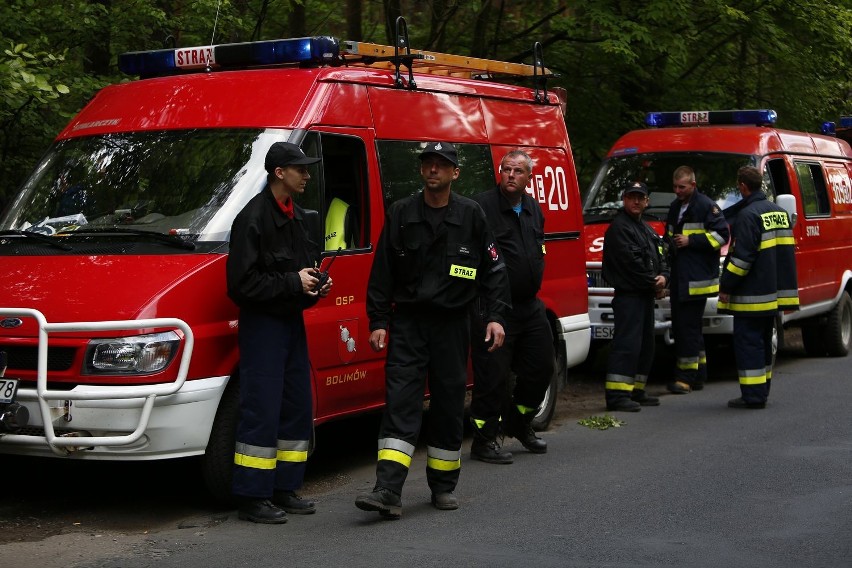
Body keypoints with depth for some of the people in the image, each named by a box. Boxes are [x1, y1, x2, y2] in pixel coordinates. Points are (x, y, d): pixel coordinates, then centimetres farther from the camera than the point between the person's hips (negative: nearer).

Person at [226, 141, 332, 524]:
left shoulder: (296, 216, 14)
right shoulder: (253, 217, -15)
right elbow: (242, 281, -20)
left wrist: (317, 285, 6)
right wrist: (293, 282, -19)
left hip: (292, 321, 9)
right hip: (262, 324, -9)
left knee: (297, 408, 11)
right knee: (261, 412, -8)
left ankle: (284, 489, 20)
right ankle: (252, 498, -2)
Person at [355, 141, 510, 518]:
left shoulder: (470, 215, 3)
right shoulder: (401, 214, 4)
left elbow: (493, 269, 6)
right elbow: (381, 273, 5)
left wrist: (496, 316, -4)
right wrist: (378, 322, -1)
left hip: (451, 325, 1)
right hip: (407, 322, 0)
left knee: (449, 405, 6)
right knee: (400, 403, -10)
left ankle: (444, 487, 20)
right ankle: (388, 491, -16)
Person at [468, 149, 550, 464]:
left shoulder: (534, 209, 14)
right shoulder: (481, 206, -12)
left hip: (530, 305, 8)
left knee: (540, 367, 14)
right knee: (492, 374, -5)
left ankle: (519, 423, 35)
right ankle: (484, 440, 6)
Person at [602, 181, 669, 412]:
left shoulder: (647, 230, 21)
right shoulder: (618, 228, -10)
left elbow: (660, 258, 18)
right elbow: (631, 262, -17)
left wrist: (663, 277, -4)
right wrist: (654, 283, -11)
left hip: (646, 295, 10)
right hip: (628, 295, -10)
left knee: (645, 345, 13)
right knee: (626, 343, -16)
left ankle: (636, 391, 20)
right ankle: (616, 394, -18)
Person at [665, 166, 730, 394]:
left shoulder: (706, 206, -5)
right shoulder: (675, 207, 21)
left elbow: (722, 235, -11)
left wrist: (690, 241, -13)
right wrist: (671, 242, 12)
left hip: (696, 278, -8)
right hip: (677, 278, 8)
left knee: (689, 327, -10)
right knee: (680, 326, 8)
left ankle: (687, 377, -8)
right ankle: (698, 374, 16)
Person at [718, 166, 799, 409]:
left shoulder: (748, 214, -15)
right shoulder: (779, 212, 13)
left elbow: (742, 257, -20)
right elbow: (787, 252, 18)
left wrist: (725, 286, -13)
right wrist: (787, 292, 22)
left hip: (751, 296, -9)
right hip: (773, 293, 9)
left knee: (748, 343, -5)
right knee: (763, 342, 16)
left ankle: (753, 395, -7)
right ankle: (761, 392, 21)